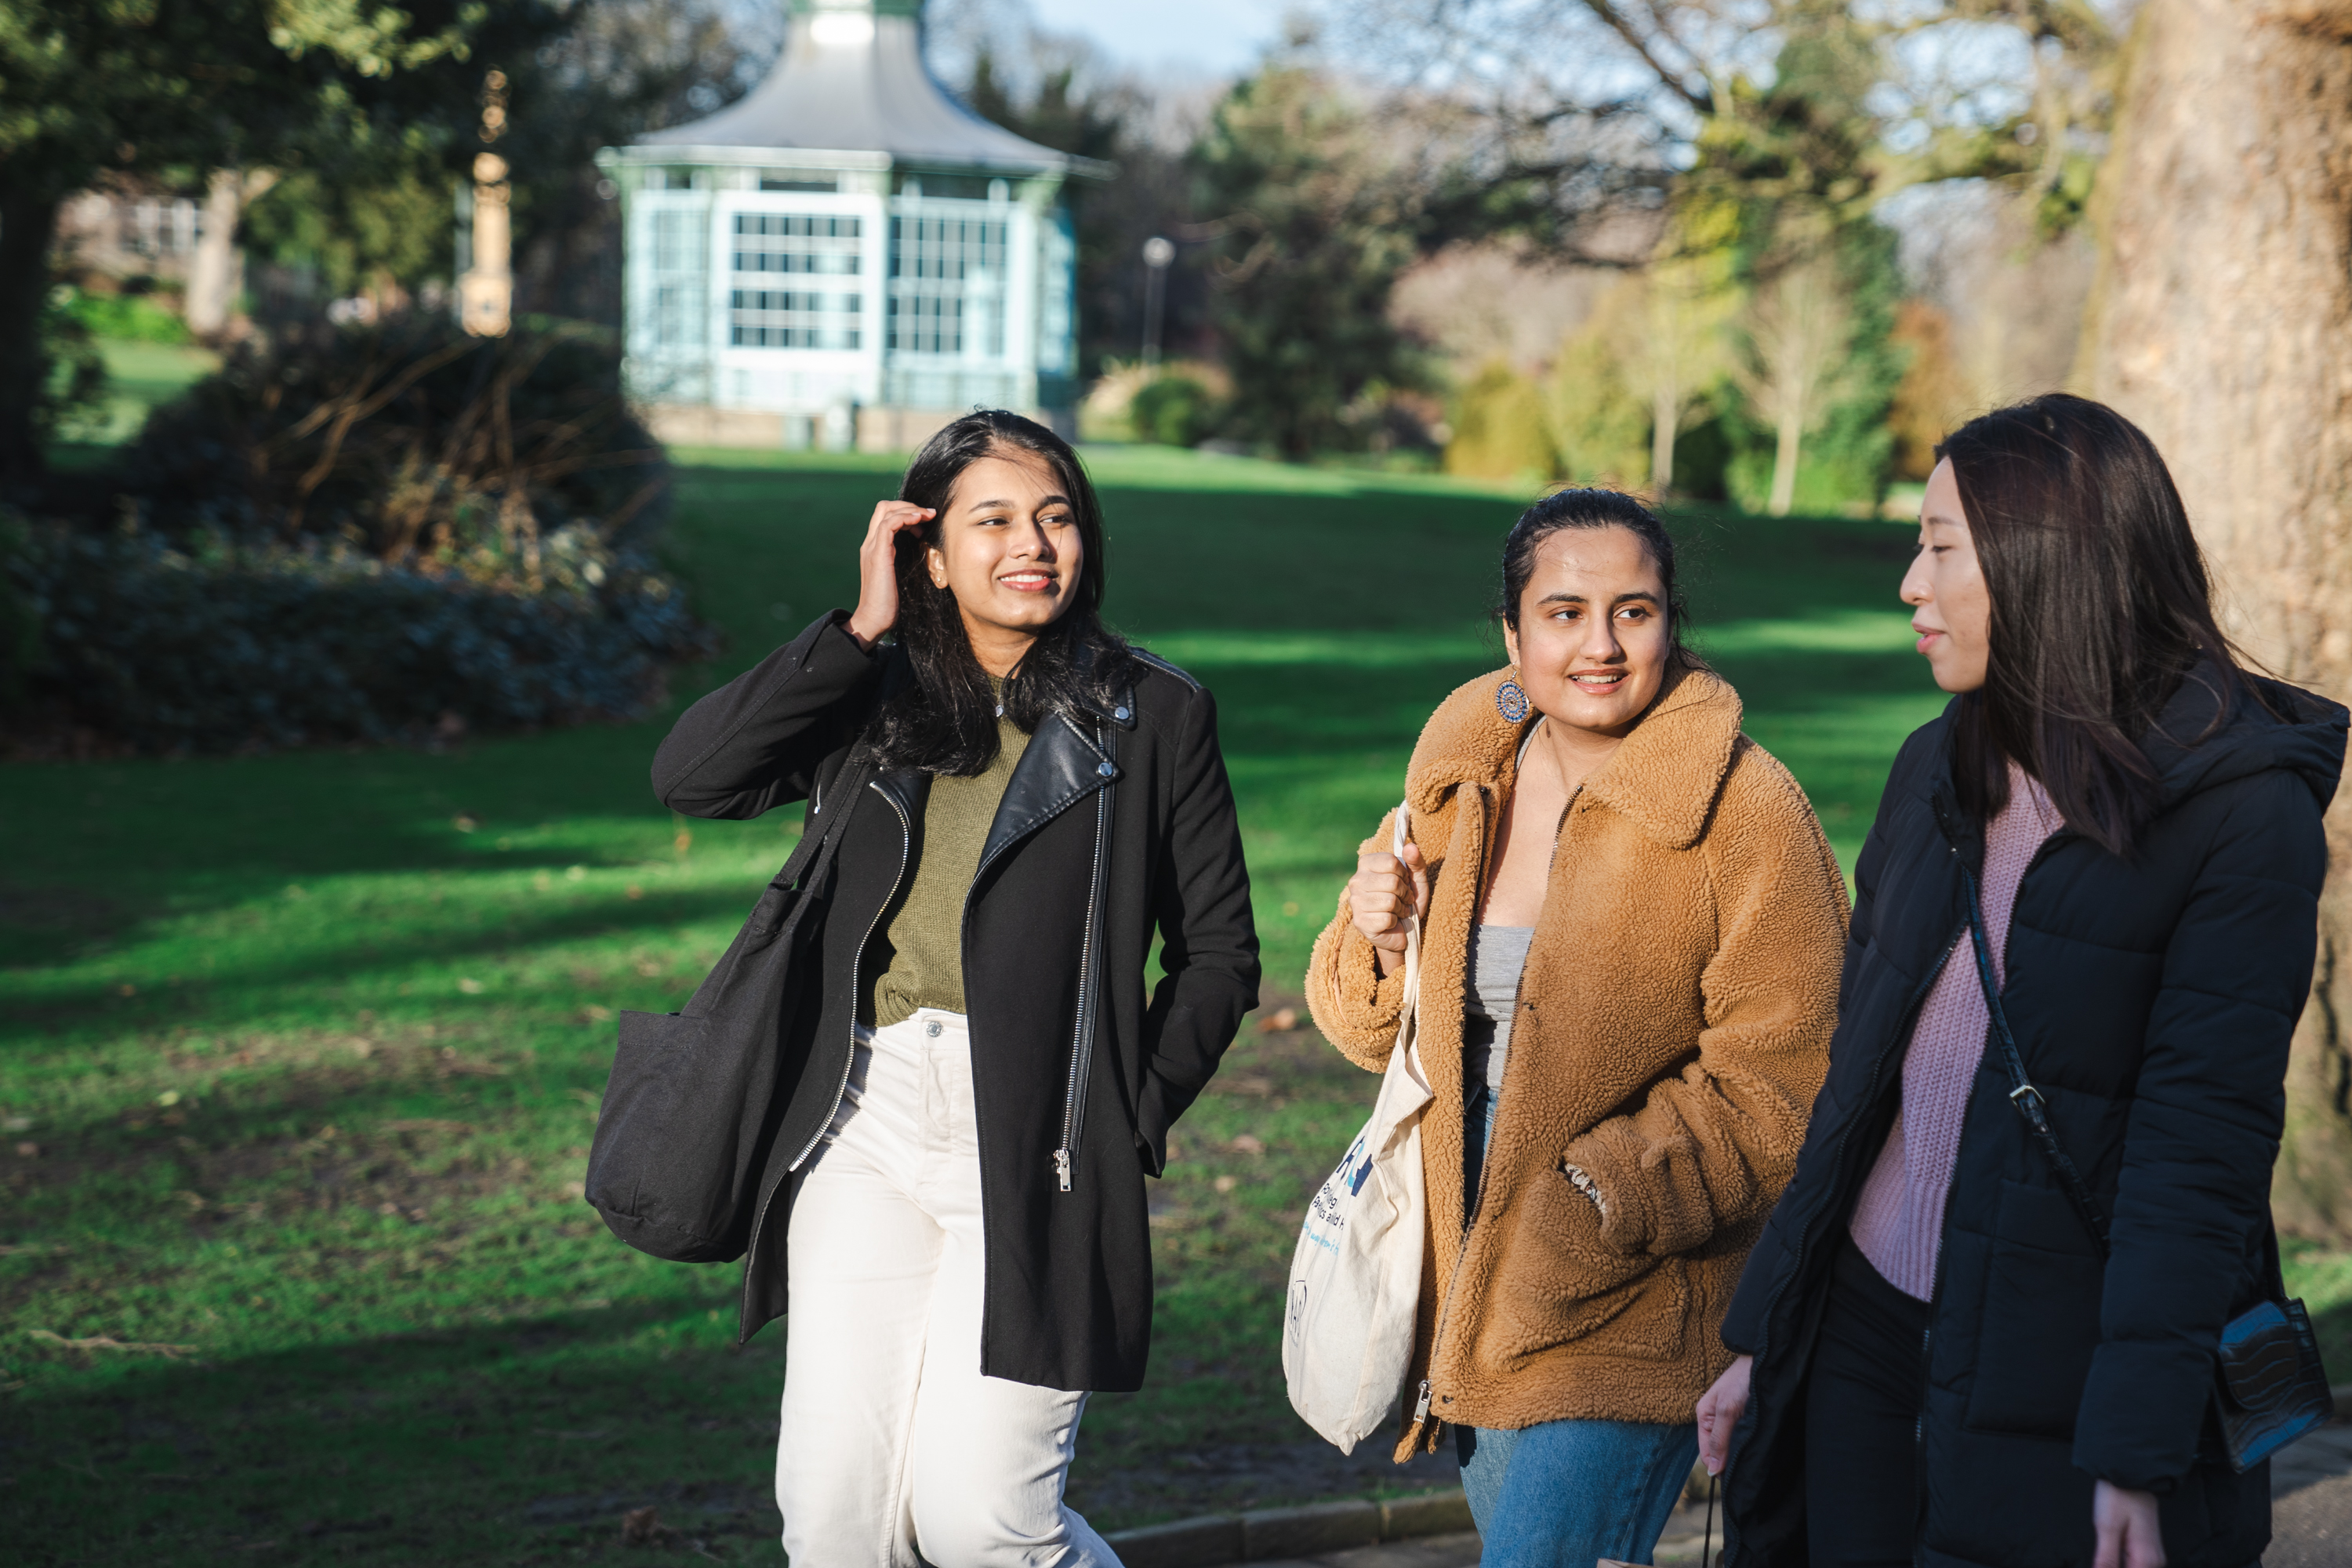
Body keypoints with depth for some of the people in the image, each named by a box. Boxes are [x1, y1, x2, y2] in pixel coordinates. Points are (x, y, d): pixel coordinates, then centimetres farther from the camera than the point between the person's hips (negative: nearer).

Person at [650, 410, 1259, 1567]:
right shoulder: (870, 699, 10)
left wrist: (1133, 1119, -3)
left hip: (1032, 1152, -3)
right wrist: (860, 631, -5)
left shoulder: (1152, 715, 3)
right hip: (868, 1126, 3)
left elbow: (1219, 953, 7)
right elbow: (687, 776, -5)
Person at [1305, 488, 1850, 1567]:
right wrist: (1377, 940, -7)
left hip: (1631, 1304, -6)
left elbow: (1776, 1090, -15)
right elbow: (1380, 1028, 14)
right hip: (1473, 1285, 6)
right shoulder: (1462, 779, 5)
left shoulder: (1744, 810, -14)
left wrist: (1601, 1200, -23)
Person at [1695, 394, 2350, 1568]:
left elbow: (2203, 1147, -16)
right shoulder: (1938, 771, 8)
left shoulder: (2244, 814, -12)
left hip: (2057, 1398, -6)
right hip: (1865, 1342, 6)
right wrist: (1763, 1333, 12)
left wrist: (2138, 1457, -20)